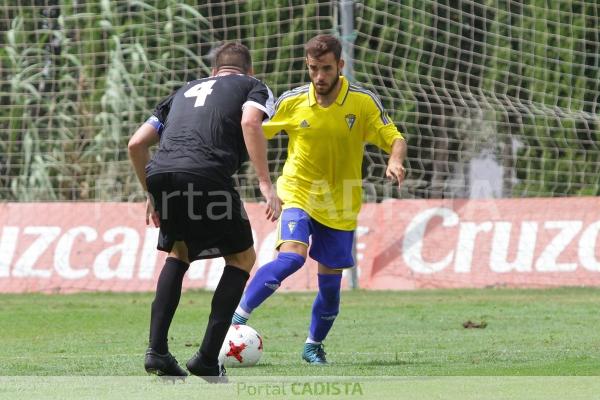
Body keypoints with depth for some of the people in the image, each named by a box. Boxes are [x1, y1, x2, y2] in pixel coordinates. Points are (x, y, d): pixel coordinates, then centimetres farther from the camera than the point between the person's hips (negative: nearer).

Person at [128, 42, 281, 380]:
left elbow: (136, 143, 28)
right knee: (242, 257, 16)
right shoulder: (254, 87, 22)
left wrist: (151, 194, 39)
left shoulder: (185, 92, 35)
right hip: (207, 174, -5)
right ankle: (207, 358, 6)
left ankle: (157, 350, 17)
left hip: (160, 174, 5)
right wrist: (265, 183, -7)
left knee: (179, 252, 30)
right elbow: (250, 122, -3)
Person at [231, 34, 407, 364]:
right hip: (299, 193, -1)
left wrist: (395, 161, -27)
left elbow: (395, 139, -5)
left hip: (341, 204, 2)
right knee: (291, 257, -27)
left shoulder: (364, 102, -8)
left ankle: (314, 345, 30)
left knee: (330, 282, 6)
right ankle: (237, 317, -19)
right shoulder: (291, 102, -7)